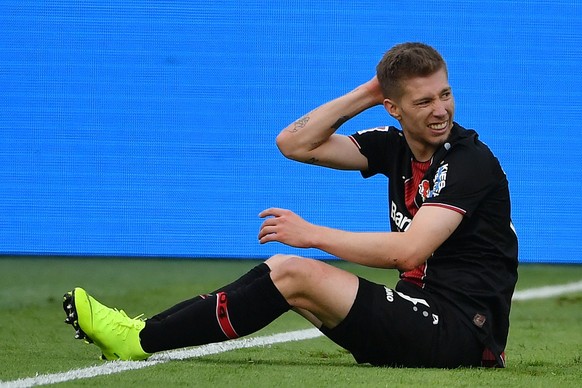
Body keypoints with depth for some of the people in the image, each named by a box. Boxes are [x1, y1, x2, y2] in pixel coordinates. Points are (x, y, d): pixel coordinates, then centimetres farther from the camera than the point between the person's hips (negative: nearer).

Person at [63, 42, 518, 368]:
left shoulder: (470, 161, -15)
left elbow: (409, 250, -24)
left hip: (460, 333, -8)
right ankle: (144, 334, 3)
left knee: (292, 273, -14)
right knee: (283, 271, 4)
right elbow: (294, 144, 10)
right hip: (424, 314, 8)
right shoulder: (395, 147, 10)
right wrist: (365, 94, 1)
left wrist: (313, 234, -15)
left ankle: (141, 340, -7)